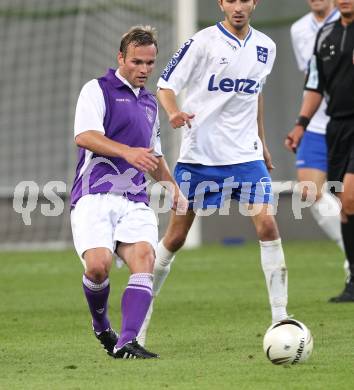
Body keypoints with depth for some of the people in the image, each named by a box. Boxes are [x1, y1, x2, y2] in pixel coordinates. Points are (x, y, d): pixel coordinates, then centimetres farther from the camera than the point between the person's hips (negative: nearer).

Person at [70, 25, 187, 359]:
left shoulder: (150, 103, 25)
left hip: (135, 201, 6)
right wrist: (127, 152, -28)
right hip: (95, 196, -6)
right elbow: (84, 136, -14)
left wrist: (170, 183, 20)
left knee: (144, 257, -20)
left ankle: (126, 342, -29)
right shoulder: (97, 90, 2)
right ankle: (101, 326, 9)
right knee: (99, 265, -23)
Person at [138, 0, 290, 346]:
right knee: (176, 236, 5)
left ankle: (280, 317, -7)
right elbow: (165, 85, -7)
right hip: (198, 153, -3)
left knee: (267, 224, -13)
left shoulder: (265, 47, 7)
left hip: (245, 154, 3)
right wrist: (174, 113, -28)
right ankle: (144, 307, 22)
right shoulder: (203, 42, -8)